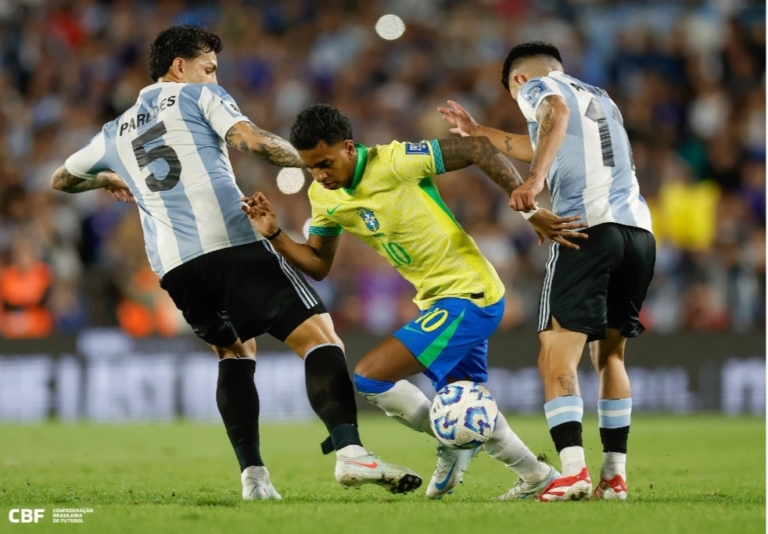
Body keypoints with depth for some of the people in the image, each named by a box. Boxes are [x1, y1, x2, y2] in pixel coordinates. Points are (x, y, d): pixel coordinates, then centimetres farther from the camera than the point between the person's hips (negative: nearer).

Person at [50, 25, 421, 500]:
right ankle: (350, 452, -30)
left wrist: (110, 180, 61)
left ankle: (253, 474, 9)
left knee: (235, 353, 25)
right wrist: (309, 159, 9)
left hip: (174, 265, 5)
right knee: (319, 337, -9)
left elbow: (62, 179, 42)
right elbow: (252, 141, -5)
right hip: (233, 244, -5)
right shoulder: (200, 96, 13)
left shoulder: (117, 133, 27)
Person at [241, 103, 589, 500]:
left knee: (369, 378, -13)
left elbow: (477, 149, -21)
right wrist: (273, 235, -7)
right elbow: (317, 265, 10)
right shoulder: (323, 196, 1)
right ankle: (537, 477, 35)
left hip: (468, 296, -9)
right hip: (438, 300, 9)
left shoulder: (395, 162, -23)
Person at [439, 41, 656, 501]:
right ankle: (615, 475, 10)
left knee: (557, 357, -7)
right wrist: (478, 131, 60)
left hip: (589, 225, -7)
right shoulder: (601, 99, 32)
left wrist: (534, 180, -29)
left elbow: (556, 112, -16)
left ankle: (574, 471, -22)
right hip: (639, 230, 7)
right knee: (610, 355, 16)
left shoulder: (536, 86, 11)